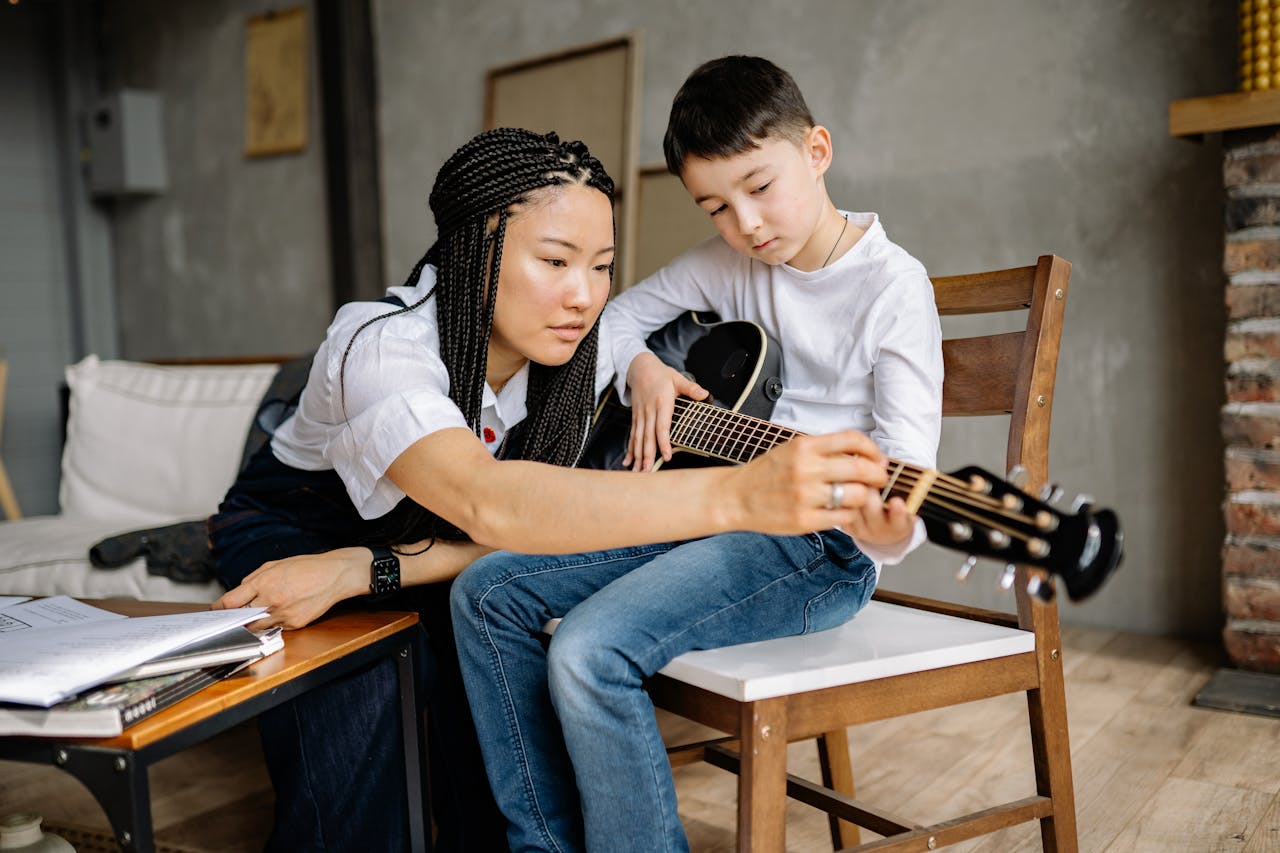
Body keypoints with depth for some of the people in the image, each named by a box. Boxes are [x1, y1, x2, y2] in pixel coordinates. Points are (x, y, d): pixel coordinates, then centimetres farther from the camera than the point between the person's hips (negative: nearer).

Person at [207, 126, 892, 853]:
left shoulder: (583, 351, -19)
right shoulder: (378, 346, -36)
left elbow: (530, 523, -15)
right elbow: (486, 504, -55)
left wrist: (364, 571, -30)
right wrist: (737, 495, -67)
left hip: (411, 545, 4)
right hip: (289, 528, -3)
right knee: (360, 692, -30)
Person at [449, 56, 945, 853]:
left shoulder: (893, 287, -10)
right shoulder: (729, 263, 8)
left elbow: (907, 461, -18)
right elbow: (618, 315, 22)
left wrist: (888, 528, -41)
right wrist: (644, 368, -1)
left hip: (819, 545, -7)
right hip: (712, 504, 8)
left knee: (590, 650, -28)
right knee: (486, 592, -4)